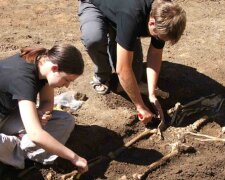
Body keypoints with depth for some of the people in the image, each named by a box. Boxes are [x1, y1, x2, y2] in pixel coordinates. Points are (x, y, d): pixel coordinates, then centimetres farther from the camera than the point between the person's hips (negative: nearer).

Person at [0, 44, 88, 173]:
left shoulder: (43, 63, -12)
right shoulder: (23, 77, -36)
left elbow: (48, 101, 2)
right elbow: (35, 134, -44)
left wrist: (41, 114, -23)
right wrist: (74, 157, -38)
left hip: (12, 113, 8)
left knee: (66, 121, -7)